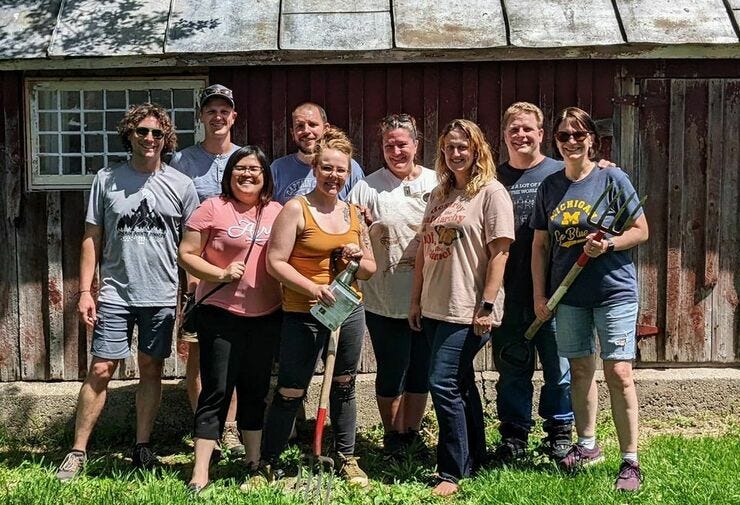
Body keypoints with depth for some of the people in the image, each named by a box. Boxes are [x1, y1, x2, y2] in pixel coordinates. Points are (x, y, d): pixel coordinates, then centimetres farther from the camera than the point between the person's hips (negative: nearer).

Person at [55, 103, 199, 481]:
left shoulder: (180, 185, 3)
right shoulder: (106, 180, 2)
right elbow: (92, 238, 4)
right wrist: (85, 291, -2)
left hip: (161, 295, 1)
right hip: (115, 293, -1)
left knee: (151, 369, 10)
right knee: (100, 370, -2)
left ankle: (142, 447, 22)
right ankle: (78, 451, 6)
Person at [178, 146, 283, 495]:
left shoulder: (278, 212, 8)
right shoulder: (212, 208, -4)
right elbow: (186, 254, -6)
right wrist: (220, 274, -18)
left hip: (266, 316, 4)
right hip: (221, 314, -4)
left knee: (256, 391, 15)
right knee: (216, 392, -2)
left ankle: (255, 462, 28)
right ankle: (200, 473, 4)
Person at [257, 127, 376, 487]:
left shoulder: (353, 213, 10)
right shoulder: (296, 209, -7)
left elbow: (370, 270, 16)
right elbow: (275, 262, -12)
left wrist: (358, 258, -7)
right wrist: (314, 288, -23)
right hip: (303, 316, -5)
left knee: (344, 387, 15)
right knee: (289, 393, 1)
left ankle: (347, 459, 30)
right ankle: (267, 464, 15)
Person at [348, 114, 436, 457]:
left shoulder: (438, 183, 5)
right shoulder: (367, 187, -1)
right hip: (384, 300, -2)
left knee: (421, 369, 13)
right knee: (391, 371, 6)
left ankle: (412, 433, 31)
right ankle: (393, 436, 25)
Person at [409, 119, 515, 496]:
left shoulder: (491, 192, -6)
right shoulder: (439, 195, 15)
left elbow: (499, 251, -12)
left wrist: (487, 306, -16)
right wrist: (416, 300, 14)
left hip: (468, 310, -7)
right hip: (435, 308, 7)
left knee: (443, 384, -10)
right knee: (460, 385, 16)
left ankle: (452, 472, 1)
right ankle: (473, 458, 29)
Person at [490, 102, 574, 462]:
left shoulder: (559, 174, 1)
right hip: (508, 293, 3)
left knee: (558, 366, 6)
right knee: (511, 369, 11)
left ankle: (559, 434, 22)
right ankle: (514, 436, 23)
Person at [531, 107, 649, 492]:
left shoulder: (612, 179, -4)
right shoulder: (549, 187, 7)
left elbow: (641, 230, -2)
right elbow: (540, 245, 10)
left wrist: (608, 244, -20)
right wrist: (539, 295, 6)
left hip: (613, 290, -4)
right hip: (568, 295, 4)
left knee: (618, 373, -7)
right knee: (580, 369, 13)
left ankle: (630, 461, 1)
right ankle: (587, 445, 29)